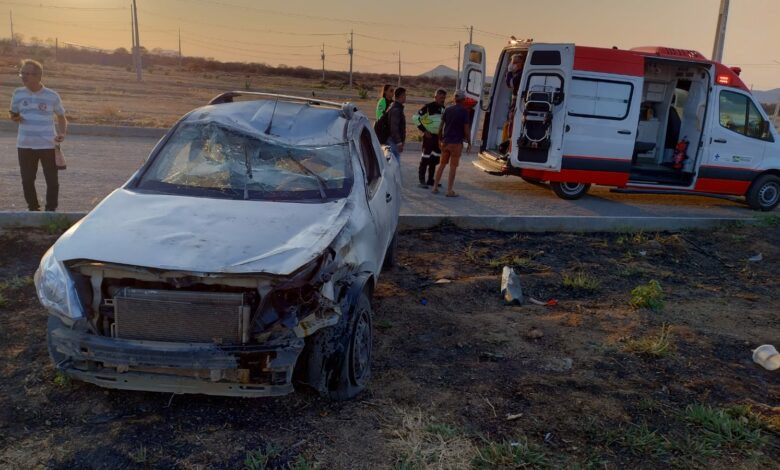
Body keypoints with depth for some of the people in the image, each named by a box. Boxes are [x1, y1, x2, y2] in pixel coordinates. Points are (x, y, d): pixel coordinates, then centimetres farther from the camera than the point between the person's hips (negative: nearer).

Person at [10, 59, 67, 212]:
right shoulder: (18, 93, 4)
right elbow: (14, 114, 16)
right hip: (25, 145, 2)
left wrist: (62, 133, -9)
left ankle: (51, 210, 14)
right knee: (27, 180, 7)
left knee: (52, 181, 0)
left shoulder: (52, 96, -2)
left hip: (48, 145, -2)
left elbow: (61, 116, 9)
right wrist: (14, 117, -9)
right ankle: (33, 209, 23)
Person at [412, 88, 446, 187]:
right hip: (429, 136, -7)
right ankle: (422, 180, 0)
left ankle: (430, 180, 20)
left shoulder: (443, 109, 10)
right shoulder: (428, 107, -11)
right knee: (425, 159, -5)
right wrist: (424, 131, -14)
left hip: (439, 137, 7)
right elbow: (416, 117, -15)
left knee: (435, 160, 11)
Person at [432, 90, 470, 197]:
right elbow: (466, 129, -10)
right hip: (456, 143, -5)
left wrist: (440, 139, 18)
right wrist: (469, 143, -1)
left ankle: (435, 187, 17)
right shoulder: (464, 111, -9)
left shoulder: (447, 110, 6)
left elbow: (441, 126, 8)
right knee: (453, 167, 1)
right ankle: (450, 191, 4)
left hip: (445, 142, 5)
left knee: (442, 164, 15)